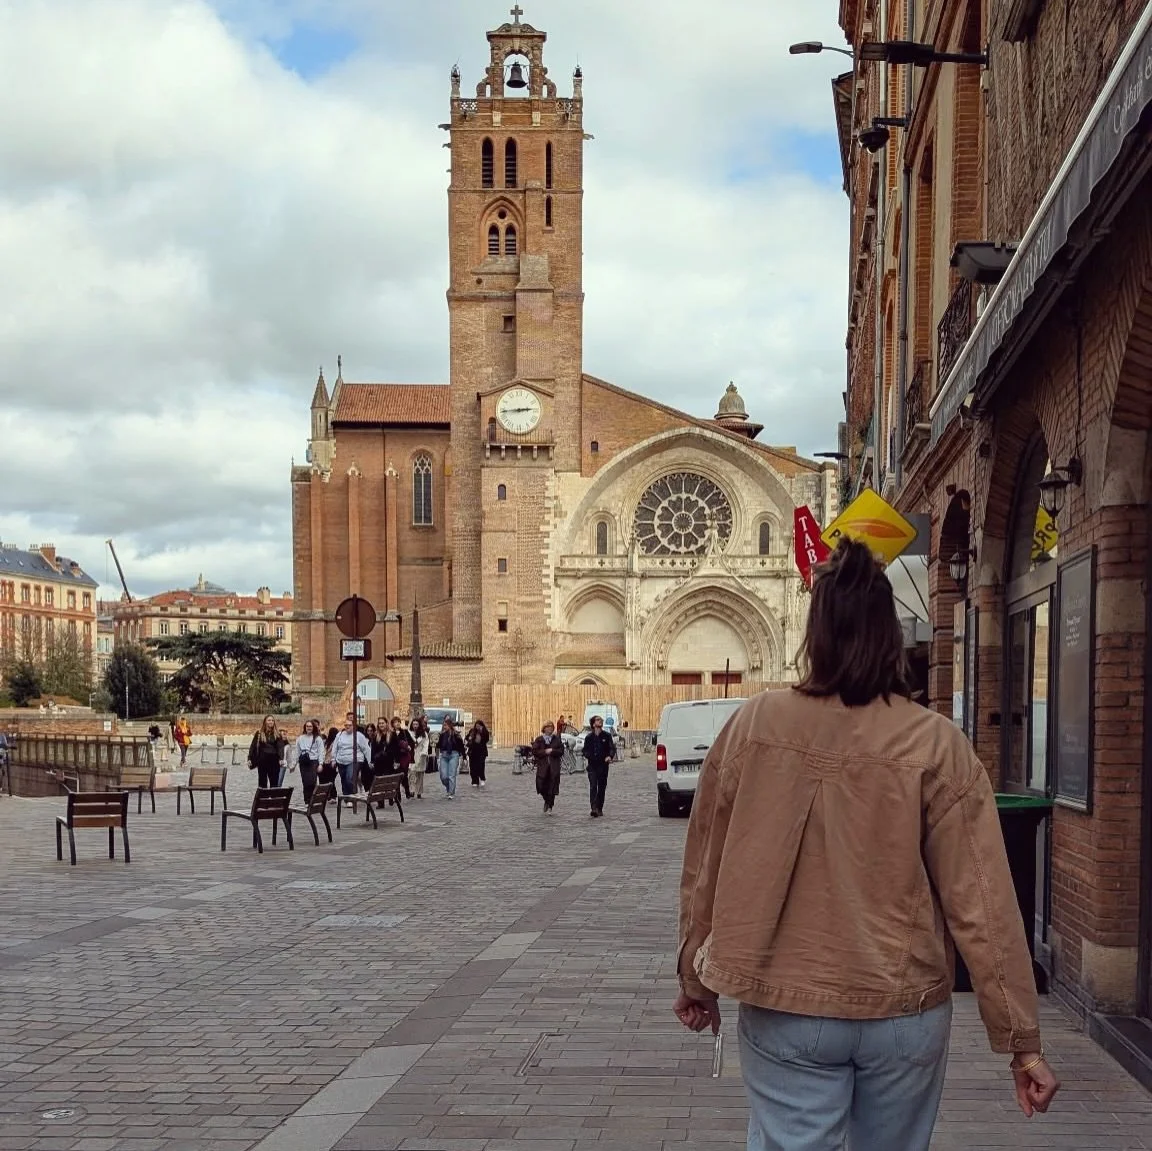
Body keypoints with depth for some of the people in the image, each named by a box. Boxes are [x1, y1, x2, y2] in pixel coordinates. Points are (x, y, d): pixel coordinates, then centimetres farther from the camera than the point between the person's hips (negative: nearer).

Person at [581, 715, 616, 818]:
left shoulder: (607, 736, 4)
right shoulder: (589, 737, 6)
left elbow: (612, 748, -1)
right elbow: (585, 750, 13)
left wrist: (610, 756, -21)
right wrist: (584, 753, -10)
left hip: (603, 765, 1)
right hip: (592, 765, -1)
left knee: (602, 787, 7)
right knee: (593, 786, -14)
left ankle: (599, 809, 18)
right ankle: (594, 808, -22)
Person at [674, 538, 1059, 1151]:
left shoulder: (753, 726, -7)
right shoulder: (937, 746, -11)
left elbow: (706, 872, 2)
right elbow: (980, 904, -10)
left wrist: (696, 979, 17)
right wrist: (1022, 1041, -3)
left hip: (787, 1009, 0)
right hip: (905, 1011, 0)